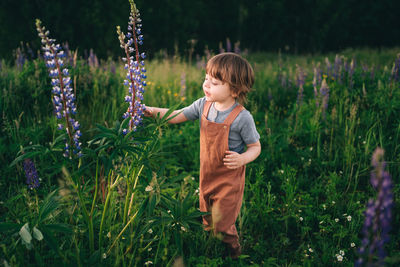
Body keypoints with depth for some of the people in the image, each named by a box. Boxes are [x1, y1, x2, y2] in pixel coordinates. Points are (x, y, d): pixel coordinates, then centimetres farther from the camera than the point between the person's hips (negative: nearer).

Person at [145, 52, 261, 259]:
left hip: (229, 179, -6)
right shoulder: (203, 105, -7)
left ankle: (233, 250, 33)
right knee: (207, 221, 23)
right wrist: (155, 111, -12)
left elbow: (255, 147, -12)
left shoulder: (242, 117, -23)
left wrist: (243, 159, -32)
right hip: (207, 175, 6)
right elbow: (178, 116, 3)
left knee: (221, 225, 4)